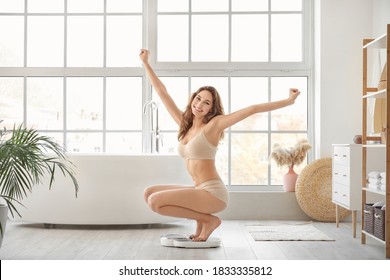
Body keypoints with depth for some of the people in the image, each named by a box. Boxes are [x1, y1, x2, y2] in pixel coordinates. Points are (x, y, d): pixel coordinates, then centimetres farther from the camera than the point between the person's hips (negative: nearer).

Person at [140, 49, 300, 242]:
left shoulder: (213, 124, -6)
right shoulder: (184, 123, 11)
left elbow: (252, 109, -8)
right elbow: (162, 92, 16)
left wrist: (288, 101, -10)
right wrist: (145, 63, 20)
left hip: (212, 193, -7)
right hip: (200, 191, 8)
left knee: (155, 201, -18)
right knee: (149, 193, 11)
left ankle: (208, 220, -4)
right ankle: (201, 218, 9)